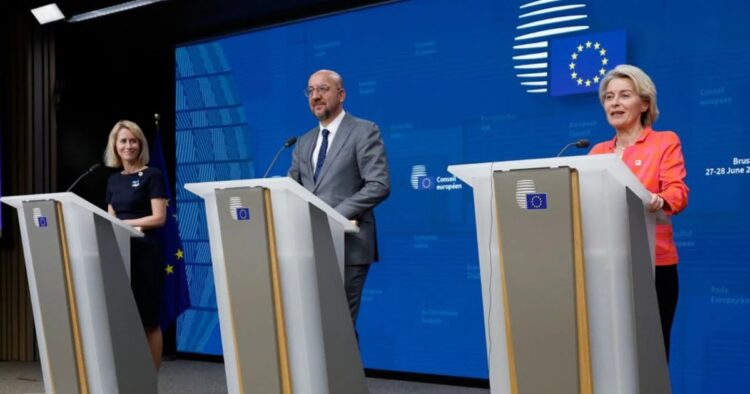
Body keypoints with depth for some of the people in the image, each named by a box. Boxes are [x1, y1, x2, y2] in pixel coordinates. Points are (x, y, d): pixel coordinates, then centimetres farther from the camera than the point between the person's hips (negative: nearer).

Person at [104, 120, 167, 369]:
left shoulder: (152, 175, -3)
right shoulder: (113, 180, 16)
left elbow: (159, 218, -10)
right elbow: (111, 219, 17)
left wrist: (124, 223, -13)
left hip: (145, 253, -6)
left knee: (148, 321, -1)